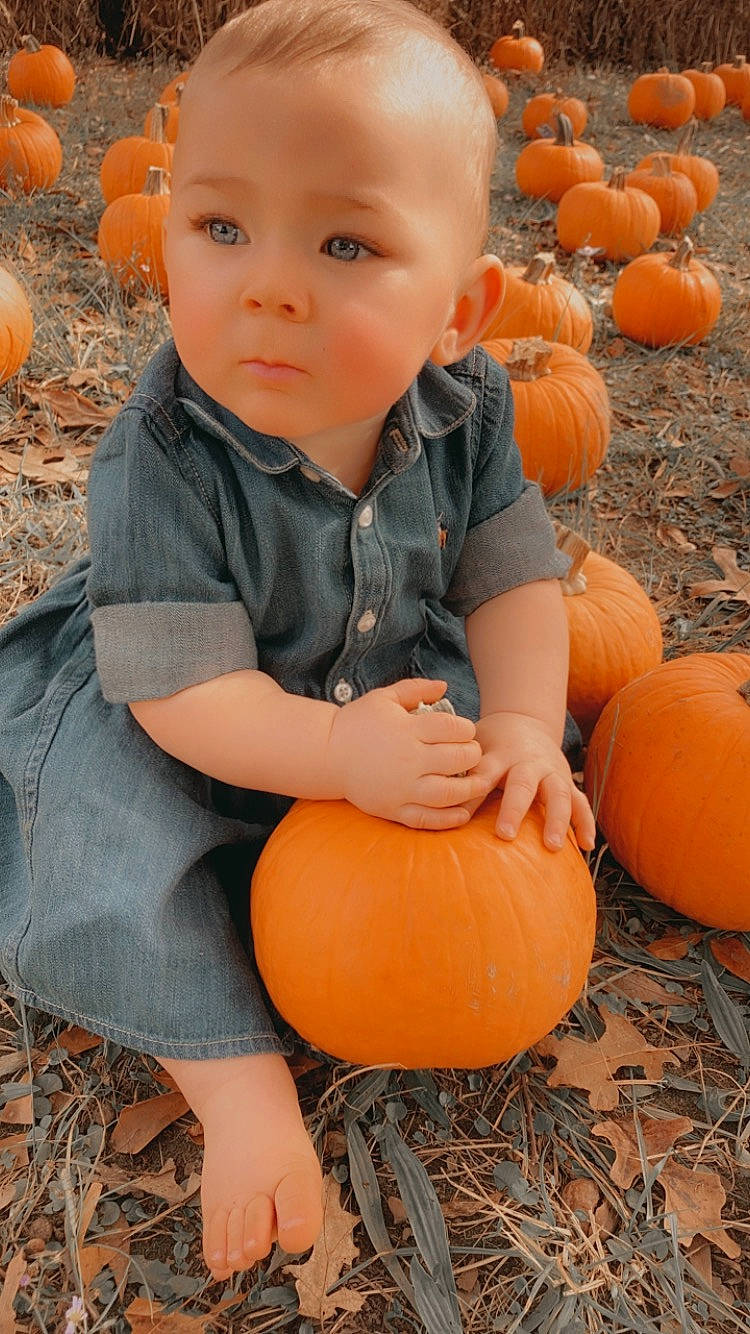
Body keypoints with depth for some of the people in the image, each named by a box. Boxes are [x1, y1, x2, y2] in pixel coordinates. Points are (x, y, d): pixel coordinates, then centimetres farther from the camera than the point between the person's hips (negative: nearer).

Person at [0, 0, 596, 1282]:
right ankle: (236, 1065, -5)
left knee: (510, 773, -6)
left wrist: (521, 724, -29)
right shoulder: (164, 458, -32)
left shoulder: (466, 412, -19)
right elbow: (182, 688, -31)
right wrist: (340, 751, -44)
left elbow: (512, 574, -12)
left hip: (387, 682, 5)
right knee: (110, 895, -23)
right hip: (169, 725, -4)